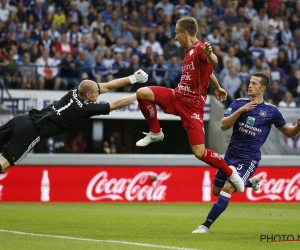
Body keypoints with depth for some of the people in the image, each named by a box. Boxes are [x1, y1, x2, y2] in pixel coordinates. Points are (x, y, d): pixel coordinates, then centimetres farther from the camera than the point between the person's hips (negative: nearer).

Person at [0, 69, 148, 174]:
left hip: (23, 120, 8)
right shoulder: (85, 109, -9)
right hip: (31, 131, -8)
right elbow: (116, 105, 1)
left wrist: (132, 79, 24)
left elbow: (107, 86, 21)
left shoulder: (76, 92, 10)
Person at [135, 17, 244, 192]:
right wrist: (217, 87, 47)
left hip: (193, 106, -8)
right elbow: (207, 71, 30)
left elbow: (213, 63, -40)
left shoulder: (200, 48, -16)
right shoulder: (190, 51, 12)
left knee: (200, 153, -12)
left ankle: (230, 172, 11)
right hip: (178, 97, 8)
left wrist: (209, 54, -64)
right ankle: (156, 133, 5)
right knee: (142, 93, -13)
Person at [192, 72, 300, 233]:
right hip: (231, 155, 4)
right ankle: (250, 182, 38)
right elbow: (224, 125, -12)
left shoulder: (271, 111, -4)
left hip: (249, 159, -4)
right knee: (217, 191, 16)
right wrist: (240, 110, -26)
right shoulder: (239, 103, -1)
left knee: (227, 189, -20)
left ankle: (206, 226, -14)